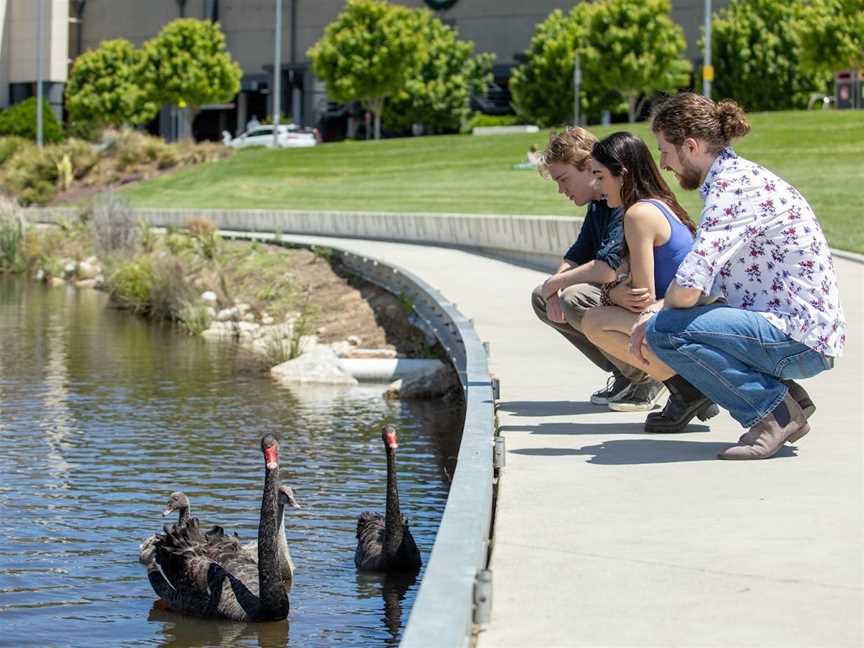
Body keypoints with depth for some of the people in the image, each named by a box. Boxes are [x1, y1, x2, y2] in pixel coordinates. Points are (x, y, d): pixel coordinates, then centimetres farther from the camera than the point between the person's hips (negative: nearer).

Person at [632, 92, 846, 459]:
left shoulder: (733, 185, -17)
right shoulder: (735, 175, 15)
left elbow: (687, 290, -25)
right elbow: (708, 282, 22)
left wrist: (658, 317, -2)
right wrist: (654, 314, 8)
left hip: (800, 340, -10)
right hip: (800, 332, 10)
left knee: (664, 331, -20)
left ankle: (774, 411, -9)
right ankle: (786, 399, 14)